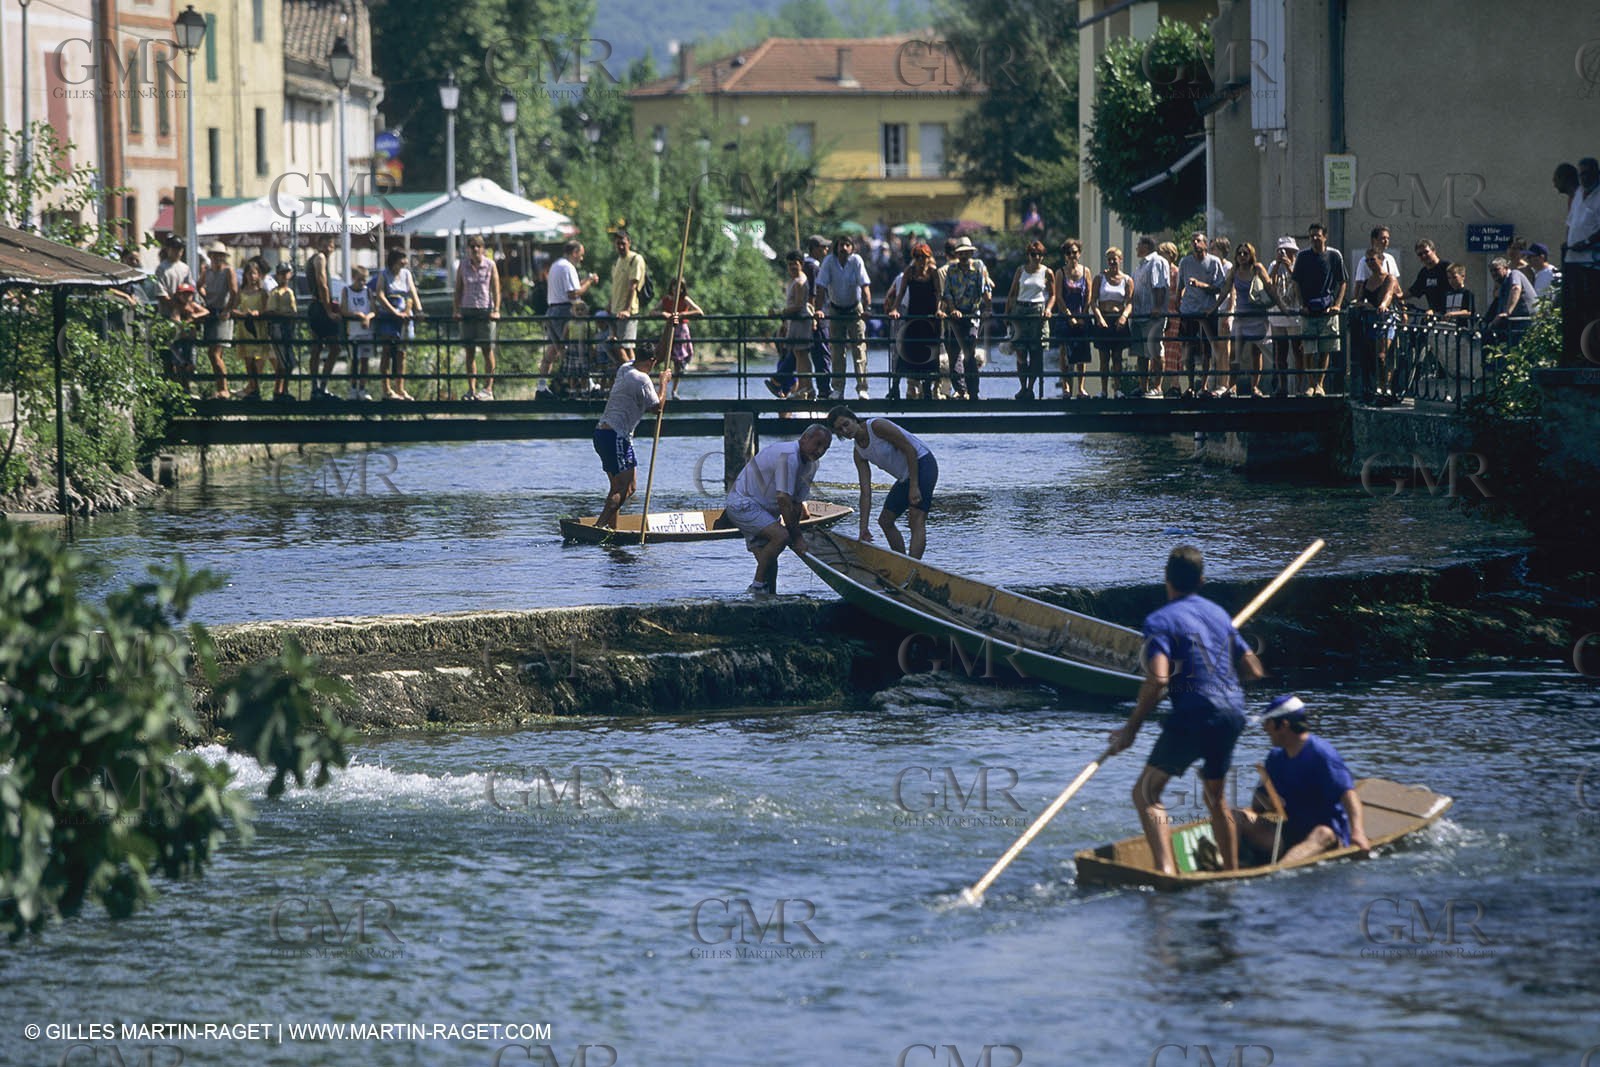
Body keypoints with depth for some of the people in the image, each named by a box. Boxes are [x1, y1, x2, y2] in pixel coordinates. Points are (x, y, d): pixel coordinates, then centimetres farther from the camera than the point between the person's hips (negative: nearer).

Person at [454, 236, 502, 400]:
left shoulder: (490, 265, 2)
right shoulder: (462, 266, 7)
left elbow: (496, 289, -2)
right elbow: (458, 289, 9)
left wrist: (496, 310, -13)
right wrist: (457, 310, -1)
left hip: (485, 310, -2)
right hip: (468, 311, 2)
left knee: (488, 350, -2)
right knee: (470, 351, 2)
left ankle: (488, 389, 2)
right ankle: (471, 389, 5)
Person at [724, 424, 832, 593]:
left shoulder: (810, 466, 8)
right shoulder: (788, 456, -24)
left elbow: (797, 504, 8)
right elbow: (783, 500, -26)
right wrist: (797, 537, -20)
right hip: (743, 503, -10)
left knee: (769, 562, 3)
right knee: (780, 535, -28)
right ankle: (757, 588, -21)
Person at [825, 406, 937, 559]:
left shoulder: (877, 426, -19)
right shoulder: (859, 454, 4)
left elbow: (910, 450, -19)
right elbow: (866, 492, 2)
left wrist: (914, 486, -21)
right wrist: (863, 528, -4)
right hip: (905, 476, 10)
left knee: (916, 520, -21)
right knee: (885, 521, 14)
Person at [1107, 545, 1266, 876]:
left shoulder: (1160, 620, -5)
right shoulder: (1219, 614, 15)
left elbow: (1158, 678, -18)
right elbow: (1254, 670, 17)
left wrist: (1131, 728, -11)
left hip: (1194, 714, -7)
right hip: (1234, 712, 7)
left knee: (1146, 792, -2)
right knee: (1215, 796, 25)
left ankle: (1166, 870, -21)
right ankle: (1232, 872, 30)